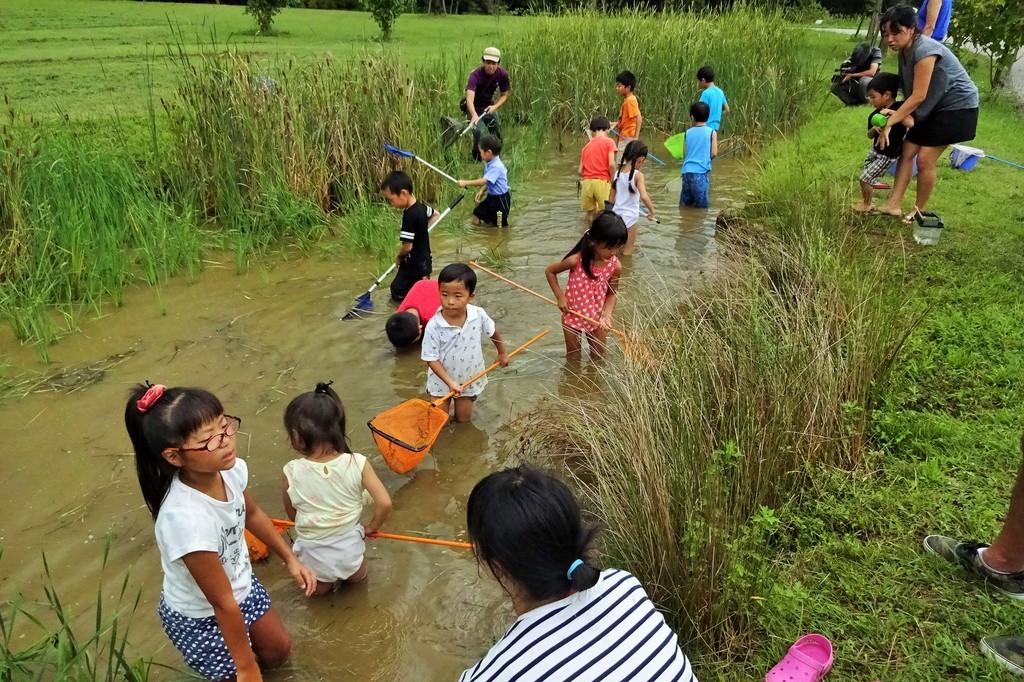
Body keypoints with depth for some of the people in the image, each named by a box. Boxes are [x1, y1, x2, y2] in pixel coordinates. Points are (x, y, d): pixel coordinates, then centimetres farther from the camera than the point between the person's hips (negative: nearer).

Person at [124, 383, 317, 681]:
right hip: (200, 616, -6)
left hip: (241, 585, 6)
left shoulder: (230, 469, -22)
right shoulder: (186, 519, -41)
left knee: (278, 650, 24)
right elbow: (223, 604, -29)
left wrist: (290, 558, 9)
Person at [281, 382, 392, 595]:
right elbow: (384, 503, -19)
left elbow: (291, 514, -3)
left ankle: (329, 580, 15)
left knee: (318, 587, 33)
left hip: (312, 552, 0)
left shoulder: (292, 472, -20)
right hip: (349, 547, 1)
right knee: (358, 577, 35)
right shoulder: (357, 464, -21)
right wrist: (371, 527, 1)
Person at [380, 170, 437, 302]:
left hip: (414, 264, -9)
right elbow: (435, 215, 22)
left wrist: (398, 256, -4)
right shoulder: (421, 207, 0)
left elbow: (407, 246, -24)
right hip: (423, 261, 9)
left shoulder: (410, 216, -27)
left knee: (398, 294, 1)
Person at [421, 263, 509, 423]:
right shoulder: (434, 326, -28)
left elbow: (494, 332, 1)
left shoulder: (479, 316, -21)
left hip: (469, 378, 2)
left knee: (464, 419, 17)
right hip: (441, 380, -2)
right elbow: (431, 359, -20)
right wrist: (450, 382, -28)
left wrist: (502, 353, 15)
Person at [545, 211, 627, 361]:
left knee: (598, 359, 19)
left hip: (597, 319, 2)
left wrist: (606, 315, -21)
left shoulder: (615, 266, -19)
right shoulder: (576, 261, -27)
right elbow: (549, 271, -10)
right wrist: (560, 297, -13)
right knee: (573, 359, 18)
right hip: (573, 316, -2)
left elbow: (611, 294, -5)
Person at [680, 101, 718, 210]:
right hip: (702, 171, -3)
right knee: (702, 206, 0)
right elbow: (714, 153, -3)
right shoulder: (711, 132, 0)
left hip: (687, 171, 3)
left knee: (684, 203, 16)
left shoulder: (688, 132, 9)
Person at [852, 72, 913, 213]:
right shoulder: (875, 114, -2)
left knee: (866, 178, -4)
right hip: (875, 149, 7)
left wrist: (891, 112, -36)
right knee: (863, 176, 15)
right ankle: (864, 200, 36)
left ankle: (867, 205, 17)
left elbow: (910, 123, -38)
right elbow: (869, 135, 6)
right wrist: (874, 129, -17)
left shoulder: (899, 108, -19)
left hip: (888, 155, -7)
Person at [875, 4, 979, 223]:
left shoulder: (925, 50, -26)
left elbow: (918, 96, -27)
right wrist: (896, 114, -11)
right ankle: (894, 204, -4)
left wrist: (889, 123, -26)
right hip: (935, 107, 9)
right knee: (907, 150, -2)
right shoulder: (905, 50, 2)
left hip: (958, 106, -8)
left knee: (925, 159, -11)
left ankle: (919, 211, 2)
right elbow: (909, 92, 2)